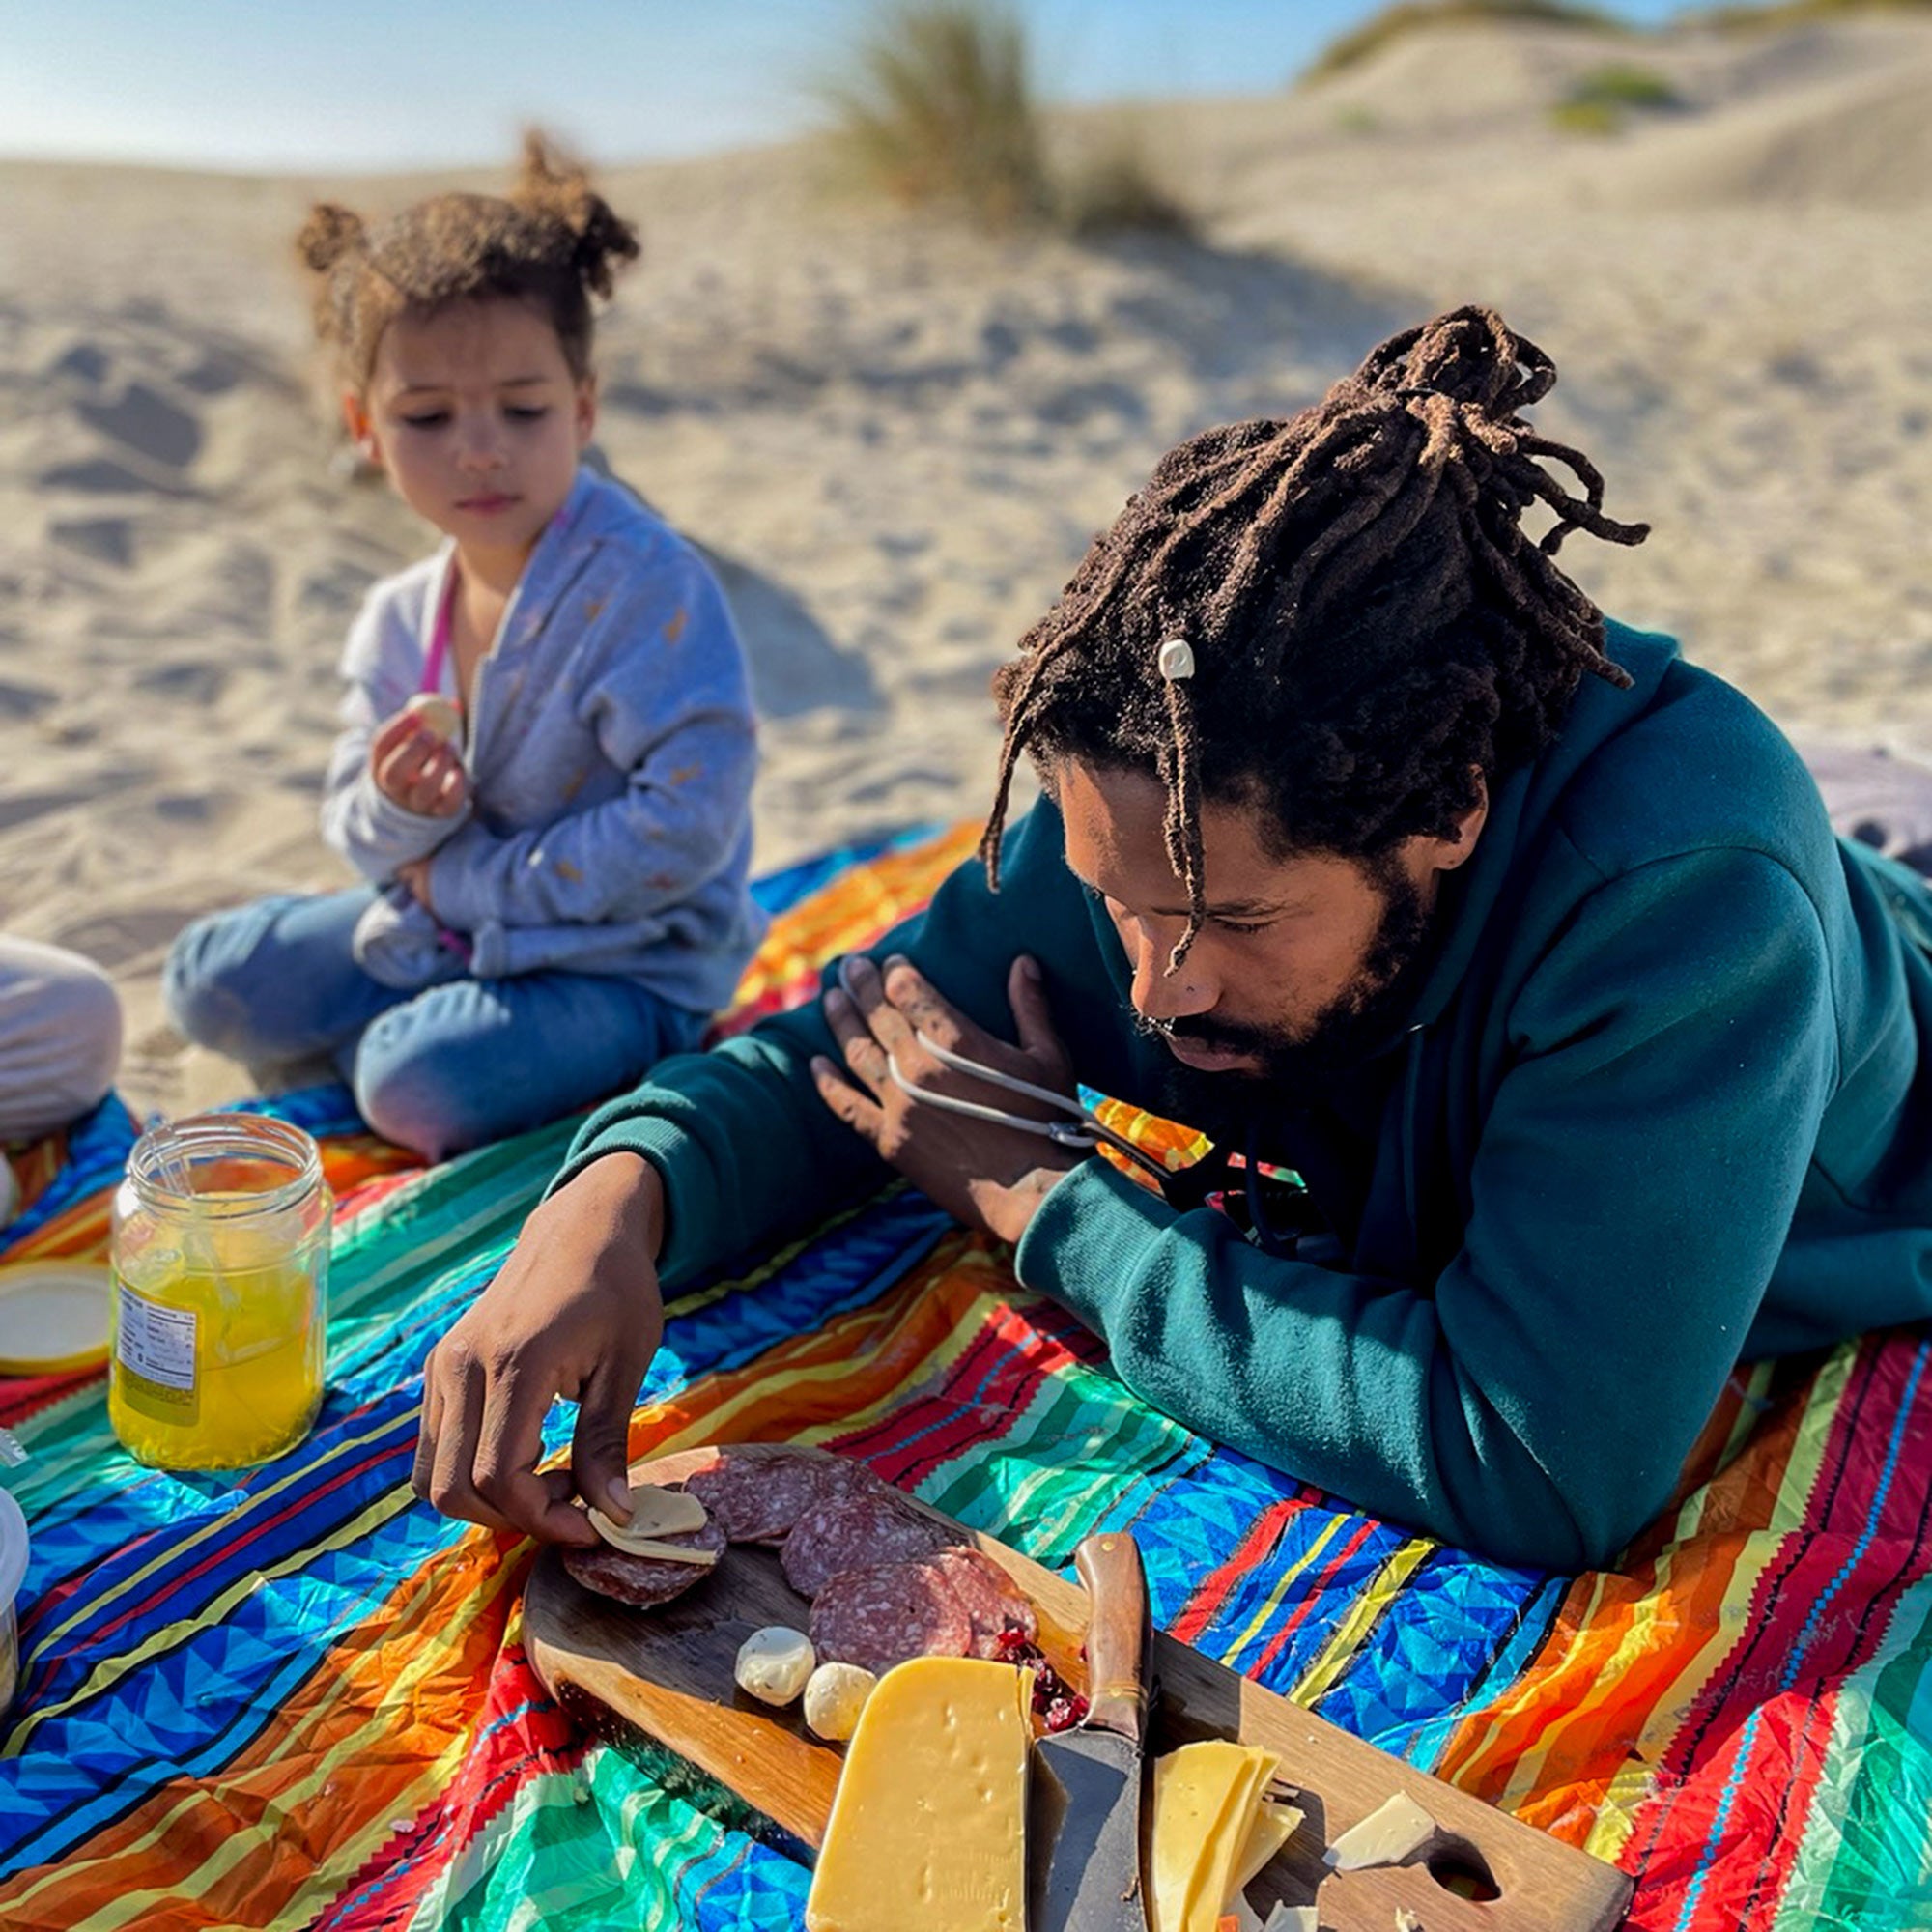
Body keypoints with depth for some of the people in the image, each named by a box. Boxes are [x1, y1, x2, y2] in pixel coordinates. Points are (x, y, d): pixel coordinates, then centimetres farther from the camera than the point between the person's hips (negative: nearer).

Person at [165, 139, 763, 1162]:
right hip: (445, 922, 7)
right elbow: (354, 822, 6)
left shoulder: (649, 586, -23)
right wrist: (393, 814, -22)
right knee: (209, 978, 7)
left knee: (424, 1083, -29)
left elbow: (689, 823, -29)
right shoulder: (401, 617, -1)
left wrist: (471, 878, -19)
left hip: (623, 958, -6)